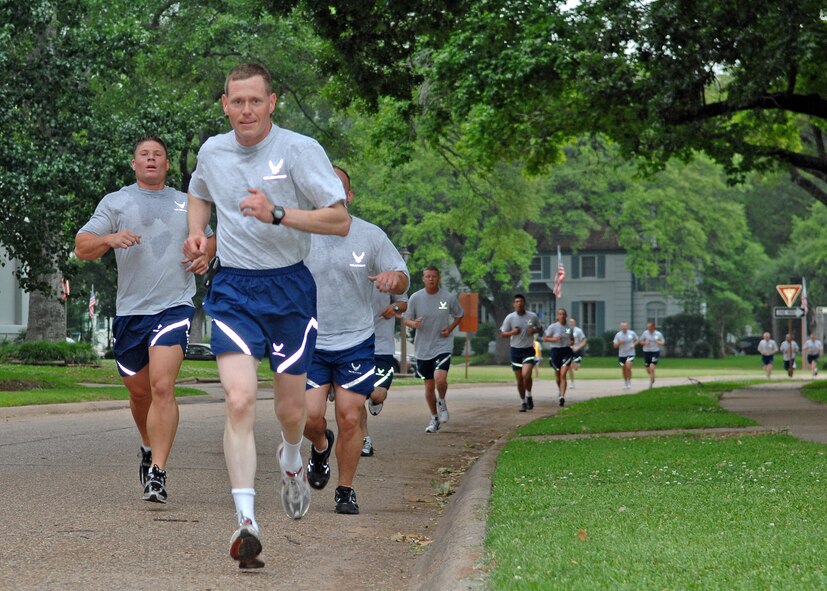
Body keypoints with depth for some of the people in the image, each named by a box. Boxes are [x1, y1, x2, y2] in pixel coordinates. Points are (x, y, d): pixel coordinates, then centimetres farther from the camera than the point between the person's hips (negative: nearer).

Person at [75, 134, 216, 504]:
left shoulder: (186, 203, 13)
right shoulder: (115, 202, 8)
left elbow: (209, 238, 29)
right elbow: (81, 248, 2)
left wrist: (204, 255, 5)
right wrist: (109, 239, -19)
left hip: (175, 307, -2)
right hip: (130, 310, 2)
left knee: (162, 387, -18)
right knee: (139, 391, 13)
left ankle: (158, 473, -20)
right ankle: (149, 447, 42)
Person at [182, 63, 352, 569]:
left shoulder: (301, 150, -8)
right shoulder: (212, 152, 5)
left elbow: (340, 220, -13)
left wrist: (277, 214, -24)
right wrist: (197, 232, 8)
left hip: (289, 286, -1)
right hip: (232, 287, 1)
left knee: (291, 407, 9)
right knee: (240, 400, -17)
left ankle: (293, 461, 46)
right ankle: (246, 520, -20)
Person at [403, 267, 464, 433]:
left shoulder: (449, 298, -3)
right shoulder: (415, 298, -2)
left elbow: (459, 315, 13)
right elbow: (406, 319, 4)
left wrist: (450, 328, -5)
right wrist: (413, 323, -19)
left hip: (443, 346, -2)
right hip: (423, 349, 2)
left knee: (440, 378, -23)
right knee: (429, 386, 7)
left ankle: (442, 402, 9)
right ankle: (434, 419, 24)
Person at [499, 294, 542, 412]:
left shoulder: (532, 316, -3)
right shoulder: (509, 318, -5)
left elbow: (540, 329, 12)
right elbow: (502, 334, 0)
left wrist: (534, 330, -10)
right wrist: (512, 332, -19)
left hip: (528, 350, -1)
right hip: (515, 350, 1)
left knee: (526, 375, -20)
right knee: (519, 379, 5)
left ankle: (529, 395, 5)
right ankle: (523, 402, 21)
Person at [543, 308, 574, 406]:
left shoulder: (569, 327, 3)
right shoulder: (552, 327, -4)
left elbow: (572, 338, 18)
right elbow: (545, 339, -1)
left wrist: (571, 342, -5)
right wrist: (554, 339, -17)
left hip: (566, 351, 0)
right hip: (555, 351, 0)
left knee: (563, 374, -15)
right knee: (557, 375, 12)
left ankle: (562, 396, -19)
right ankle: (560, 391, 41)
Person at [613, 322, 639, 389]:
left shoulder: (632, 333, -4)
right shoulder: (618, 335, -3)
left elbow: (637, 340, 12)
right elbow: (615, 345, -2)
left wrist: (633, 344, -8)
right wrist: (620, 342, -20)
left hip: (630, 354, -2)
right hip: (622, 354, 2)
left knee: (628, 367, -21)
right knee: (624, 369, 10)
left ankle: (629, 381, -6)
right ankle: (625, 383, 29)